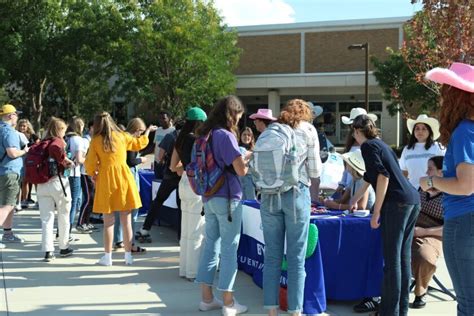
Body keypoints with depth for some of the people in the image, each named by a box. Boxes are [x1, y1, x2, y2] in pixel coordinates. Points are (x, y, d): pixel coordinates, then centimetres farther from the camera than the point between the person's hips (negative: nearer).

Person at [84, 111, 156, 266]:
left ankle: (107, 256, 7)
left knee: (108, 221, 5)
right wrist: (148, 130, 37)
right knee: (126, 220, 6)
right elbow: (139, 143, 21)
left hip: (105, 179, -1)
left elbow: (90, 164, -3)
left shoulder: (95, 140, -1)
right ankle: (128, 255, 11)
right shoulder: (122, 136, 5)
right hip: (124, 177, 2)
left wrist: (93, 175, 17)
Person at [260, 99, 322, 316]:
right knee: (296, 258, 2)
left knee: (272, 256, 8)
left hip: (269, 195, 3)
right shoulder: (308, 130, 4)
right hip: (296, 193, -3)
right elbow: (315, 171, 3)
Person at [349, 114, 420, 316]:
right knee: (403, 258, 12)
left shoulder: (368, 146, -2)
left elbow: (383, 177, -16)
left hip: (397, 203, -9)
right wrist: (354, 200, 52)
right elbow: (369, 176, 39)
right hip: (413, 201, 9)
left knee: (392, 260, -4)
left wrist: (376, 212, -13)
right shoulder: (381, 144, 25)